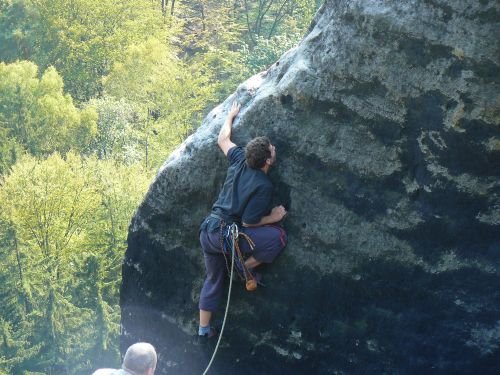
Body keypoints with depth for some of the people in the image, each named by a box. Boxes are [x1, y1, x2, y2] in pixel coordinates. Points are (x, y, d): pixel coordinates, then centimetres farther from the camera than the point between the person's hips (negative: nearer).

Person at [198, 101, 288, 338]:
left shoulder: (239, 161, 2)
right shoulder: (264, 186, -15)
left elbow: (223, 139, 21)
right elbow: (248, 222, -15)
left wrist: (231, 115, 35)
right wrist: (272, 217, 0)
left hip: (207, 230, 8)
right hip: (226, 234, -8)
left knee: (213, 279, 24)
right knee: (278, 236, -9)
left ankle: (204, 328, 32)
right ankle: (246, 267, 6)